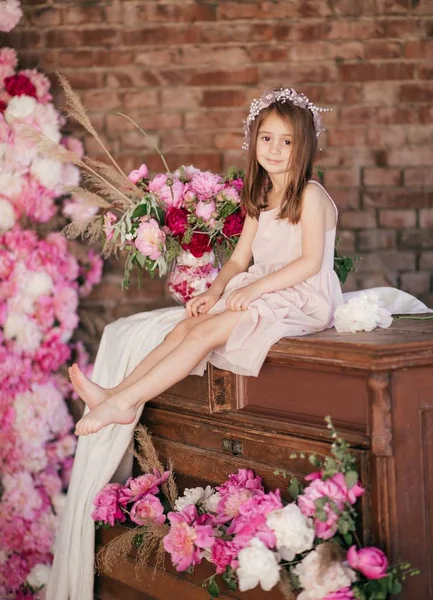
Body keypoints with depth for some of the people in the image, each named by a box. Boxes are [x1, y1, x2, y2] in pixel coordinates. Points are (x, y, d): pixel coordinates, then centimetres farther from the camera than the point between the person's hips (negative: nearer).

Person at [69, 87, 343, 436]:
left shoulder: (310, 195, -8)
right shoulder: (260, 199, 16)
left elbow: (311, 261, -16)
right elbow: (239, 259, 13)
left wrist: (255, 288, -22)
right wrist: (214, 292, -6)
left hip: (301, 299, -7)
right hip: (260, 292, 7)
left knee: (205, 331, -23)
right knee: (186, 326, -12)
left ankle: (125, 402, -28)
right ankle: (116, 393, -24)